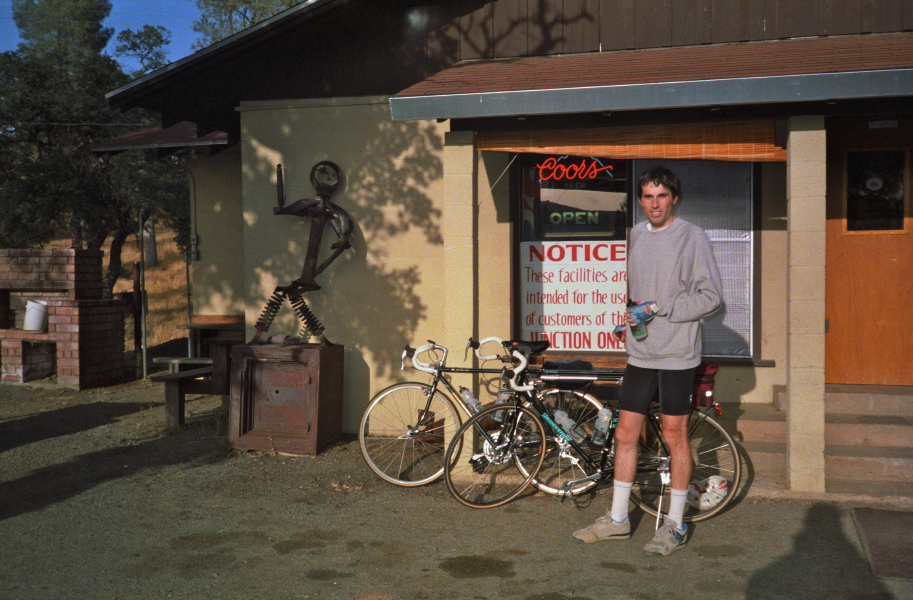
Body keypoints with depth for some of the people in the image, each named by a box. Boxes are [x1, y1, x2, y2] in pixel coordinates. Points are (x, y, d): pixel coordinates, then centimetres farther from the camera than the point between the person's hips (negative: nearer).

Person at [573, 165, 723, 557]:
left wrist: (655, 310, -16)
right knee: (625, 433, 8)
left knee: (674, 436, 3)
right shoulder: (637, 235, 11)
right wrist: (630, 319, 8)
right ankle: (617, 519, 20)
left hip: (676, 355, -6)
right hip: (641, 353, 6)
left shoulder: (693, 237, -7)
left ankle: (675, 525, 16)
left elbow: (710, 296, -13)